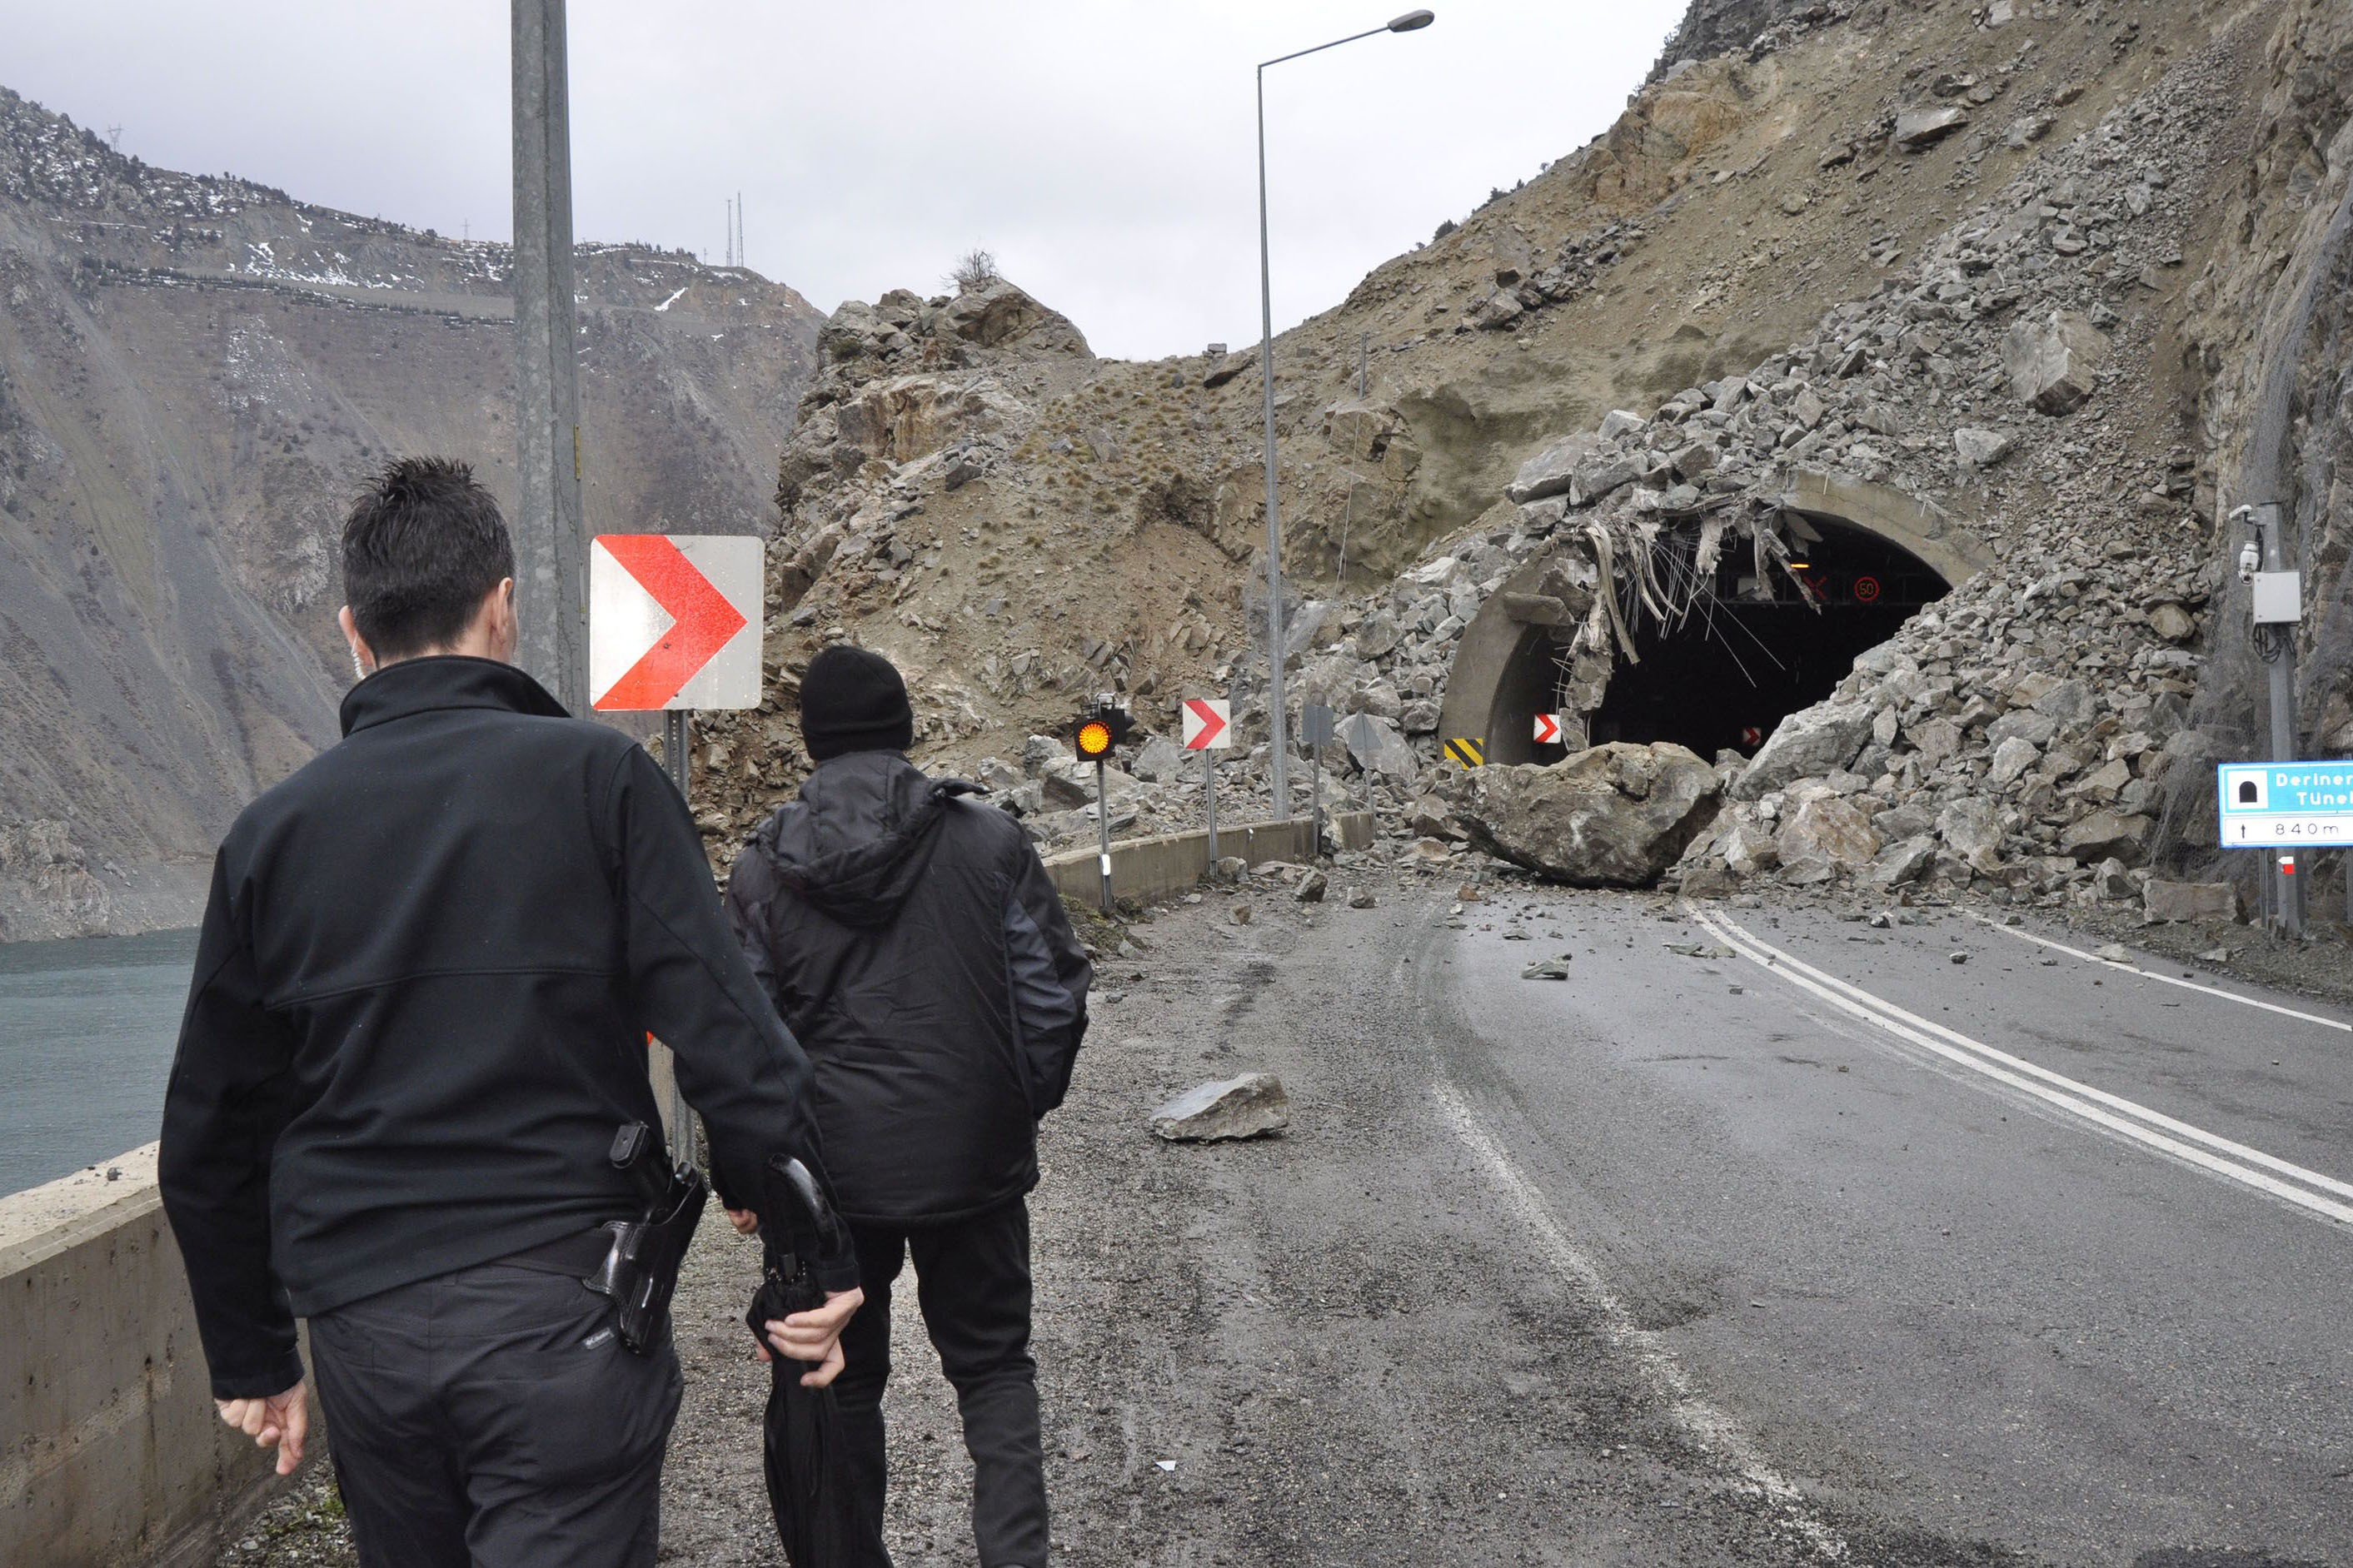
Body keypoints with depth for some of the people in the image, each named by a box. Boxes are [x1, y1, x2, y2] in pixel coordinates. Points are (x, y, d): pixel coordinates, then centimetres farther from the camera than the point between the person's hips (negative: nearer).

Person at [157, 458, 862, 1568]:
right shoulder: (595, 777, -5)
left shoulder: (273, 831, 6)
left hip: (362, 1325, 4)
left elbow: (208, 1135, 11)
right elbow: (729, 1039, -11)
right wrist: (818, 1258, -3)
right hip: (565, 1307, -4)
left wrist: (251, 1357, 22)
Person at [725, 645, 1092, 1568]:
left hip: (830, 1167, 1)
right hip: (972, 1160, 0)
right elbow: (1053, 998, -4)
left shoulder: (763, 869, -3)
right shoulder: (989, 841, -6)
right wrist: (1025, 1105, 11)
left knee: (843, 1376, 16)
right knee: (992, 1367, 14)